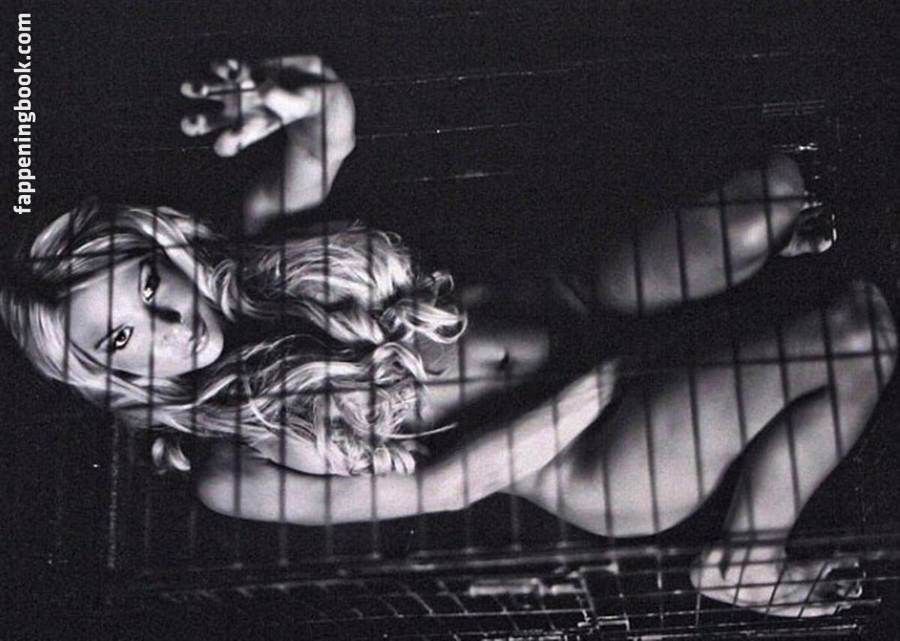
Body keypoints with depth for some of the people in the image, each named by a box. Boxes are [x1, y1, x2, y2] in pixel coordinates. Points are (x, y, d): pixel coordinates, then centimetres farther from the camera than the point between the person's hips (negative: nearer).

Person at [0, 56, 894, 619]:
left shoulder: (261, 246, -5)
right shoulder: (232, 471, -18)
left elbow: (335, 107, 6)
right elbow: (442, 486, -19)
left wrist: (296, 99, -19)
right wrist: (601, 378, -20)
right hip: (595, 469, -6)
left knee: (785, 180, -3)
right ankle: (748, 559, 4)